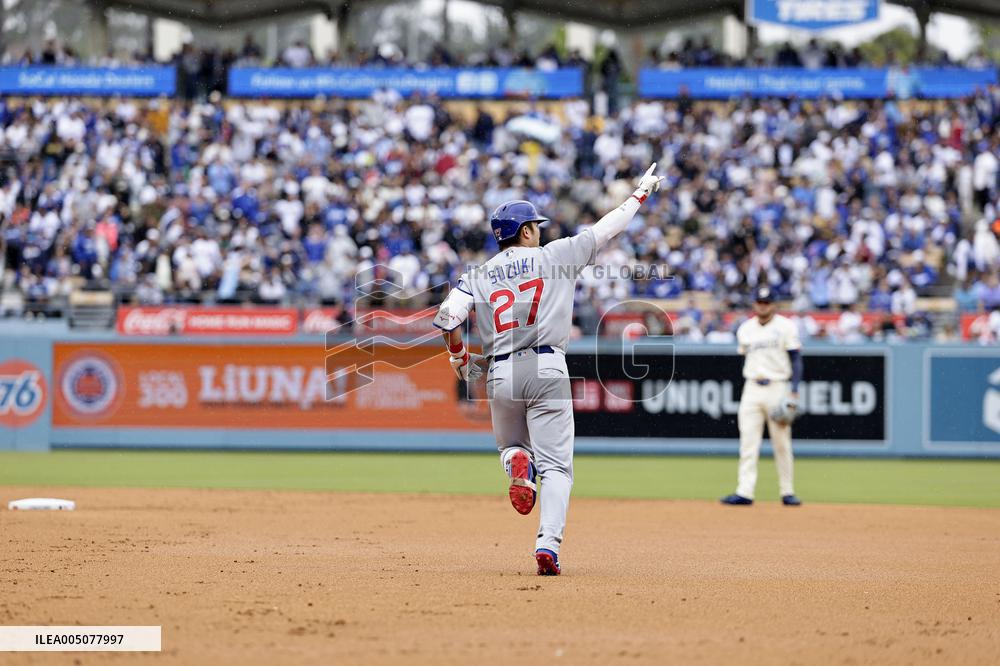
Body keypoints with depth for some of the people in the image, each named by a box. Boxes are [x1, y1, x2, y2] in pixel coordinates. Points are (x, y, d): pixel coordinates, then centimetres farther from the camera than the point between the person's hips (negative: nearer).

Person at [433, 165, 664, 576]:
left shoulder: (478, 276, 9)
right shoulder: (555, 256, 5)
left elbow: (448, 316, -4)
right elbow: (607, 229, 12)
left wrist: (458, 356, 14)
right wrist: (640, 193, 25)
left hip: (500, 373, 2)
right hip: (547, 369, -2)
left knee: (511, 446, 25)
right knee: (556, 465, -1)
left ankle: (517, 463, -12)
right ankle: (548, 544, -20)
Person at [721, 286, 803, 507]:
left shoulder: (785, 327, -2)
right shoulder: (745, 329, 11)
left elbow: (796, 360, -4)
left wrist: (794, 392, -13)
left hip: (777, 387, -4)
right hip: (751, 388, 4)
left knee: (782, 443, 0)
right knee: (748, 443, -4)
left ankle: (787, 492, 8)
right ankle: (744, 492, -7)